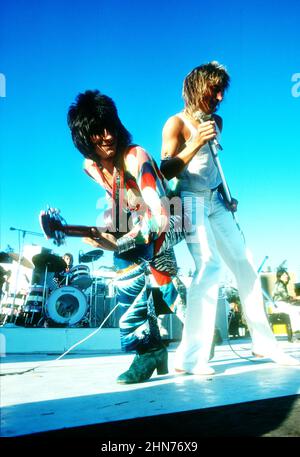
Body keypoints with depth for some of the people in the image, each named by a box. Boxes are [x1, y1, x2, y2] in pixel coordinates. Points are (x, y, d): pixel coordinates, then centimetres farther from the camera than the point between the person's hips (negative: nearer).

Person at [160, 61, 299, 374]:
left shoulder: (216, 122, 15)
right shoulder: (176, 123, -6)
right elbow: (165, 172, -14)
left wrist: (225, 194, 14)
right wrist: (196, 142, -24)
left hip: (215, 200, 8)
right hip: (190, 202, -8)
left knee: (244, 264, 6)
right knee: (208, 267, -22)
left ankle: (263, 342, 17)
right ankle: (189, 358, -17)